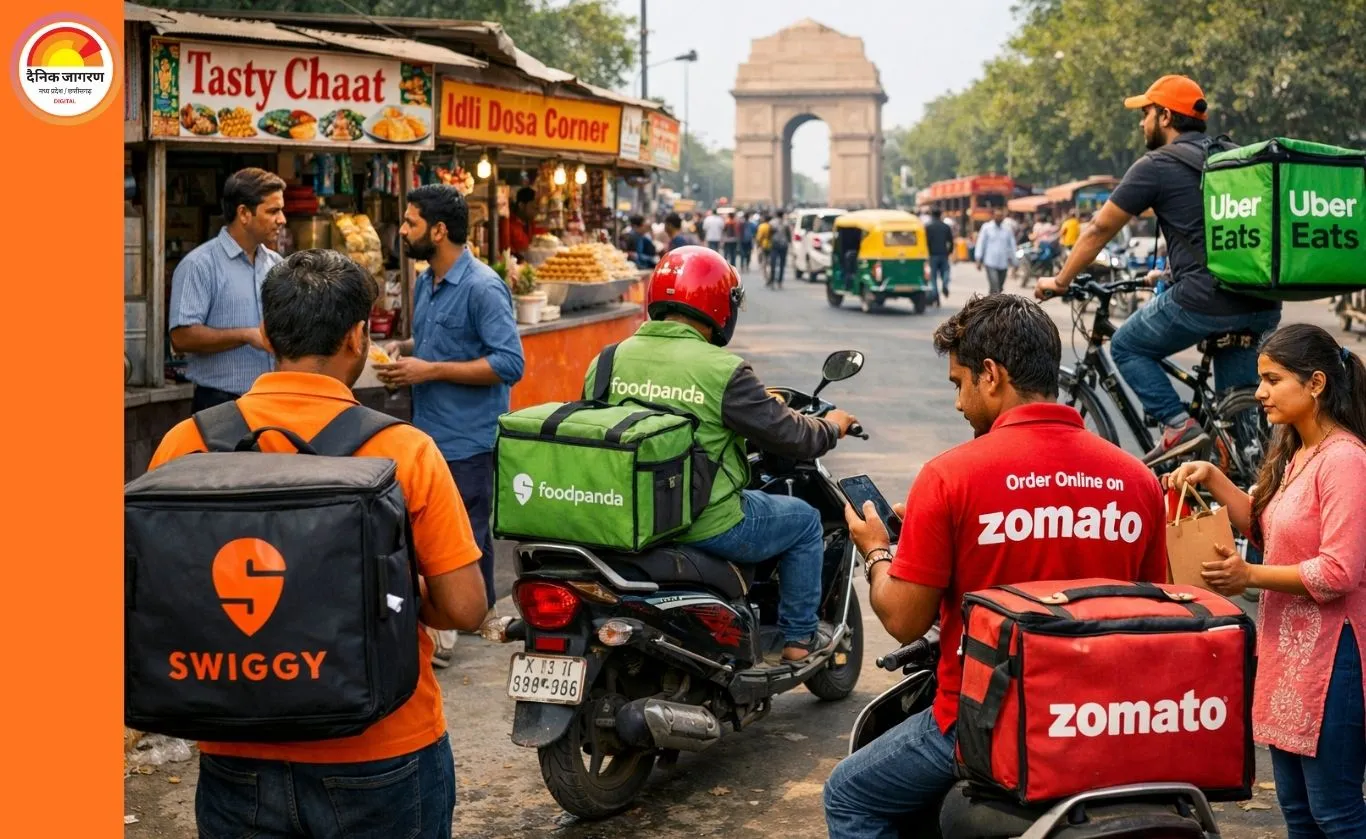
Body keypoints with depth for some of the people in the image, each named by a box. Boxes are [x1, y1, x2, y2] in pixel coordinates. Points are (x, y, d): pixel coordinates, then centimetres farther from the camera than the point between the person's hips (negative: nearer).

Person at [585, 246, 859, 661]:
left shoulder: (606, 361, -1)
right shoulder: (721, 368, -17)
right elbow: (790, 436, -11)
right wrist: (831, 426, 10)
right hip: (706, 527, -6)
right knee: (804, 520, 19)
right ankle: (799, 637, 25)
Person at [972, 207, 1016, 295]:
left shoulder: (1007, 229, 4)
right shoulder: (986, 228, -1)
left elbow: (1012, 245, 10)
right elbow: (981, 244, 2)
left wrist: (1012, 260, 7)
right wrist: (979, 260, -1)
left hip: (1003, 264, 3)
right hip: (990, 263, -3)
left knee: (1000, 287, 12)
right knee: (994, 287, -15)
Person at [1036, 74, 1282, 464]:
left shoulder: (1155, 166, 0)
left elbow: (1099, 230, 6)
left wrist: (1059, 281, 17)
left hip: (1206, 299, -7)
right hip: (1264, 305, 7)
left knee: (1127, 347, 15)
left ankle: (1178, 426, -1)